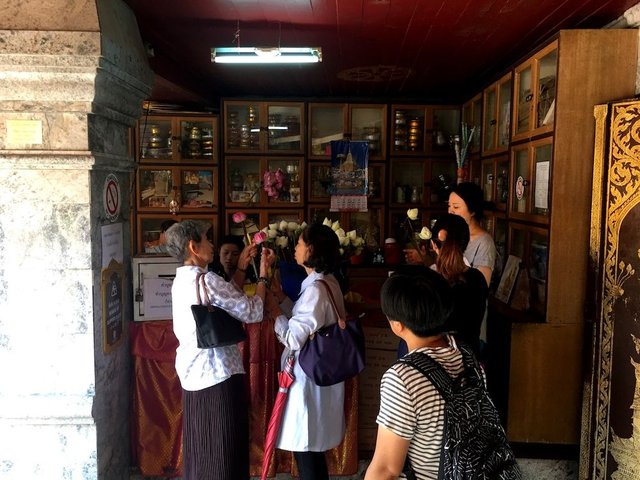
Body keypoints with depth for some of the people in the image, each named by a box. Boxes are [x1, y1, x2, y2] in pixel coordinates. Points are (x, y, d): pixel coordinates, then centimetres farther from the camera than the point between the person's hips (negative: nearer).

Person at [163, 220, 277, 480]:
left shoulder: (182, 281, 10)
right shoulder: (206, 280, -18)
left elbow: (229, 298, 16)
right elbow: (252, 312, -15)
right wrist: (263, 274, -4)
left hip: (193, 374, 9)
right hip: (217, 373, -9)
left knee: (200, 449, 19)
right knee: (223, 452, 3)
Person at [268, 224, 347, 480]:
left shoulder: (315, 289, -23)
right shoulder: (326, 282, 7)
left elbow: (294, 338, -22)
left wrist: (275, 311, -10)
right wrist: (282, 298, 9)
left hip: (309, 378, -10)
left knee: (305, 448, 4)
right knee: (313, 447, 21)